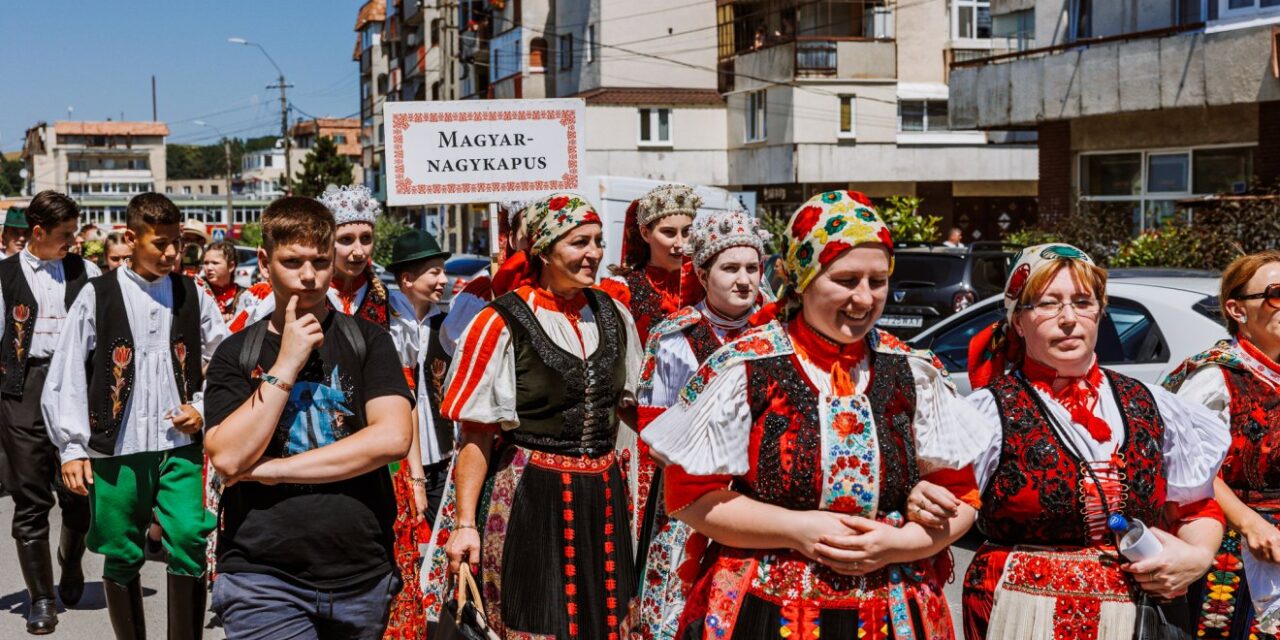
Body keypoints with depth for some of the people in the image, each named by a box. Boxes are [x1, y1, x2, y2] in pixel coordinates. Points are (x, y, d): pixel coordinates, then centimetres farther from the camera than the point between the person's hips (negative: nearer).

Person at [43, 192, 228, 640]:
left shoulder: (193, 296, 7)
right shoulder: (97, 296, 0)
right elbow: (66, 377, 0)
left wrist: (203, 409, 0)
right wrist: (72, 448, -5)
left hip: (180, 446, 1)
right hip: (116, 450, -1)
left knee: (189, 544, -10)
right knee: (122, 557, 8)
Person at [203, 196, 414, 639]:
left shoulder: (368, 340, 4)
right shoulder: (236, 353, 5)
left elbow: (393, 437, -11)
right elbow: (228, 459, -8)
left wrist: (273, 469, -9)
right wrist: (286, 365, -11)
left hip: (362, 574, 1)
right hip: (262, 575, -1)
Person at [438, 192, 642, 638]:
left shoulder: (614, 315, 7)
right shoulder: (503, 325, -10)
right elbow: (476, 434, -10)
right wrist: (465, 524, -14)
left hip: (603, 496, 5)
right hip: (530, 498, -5)